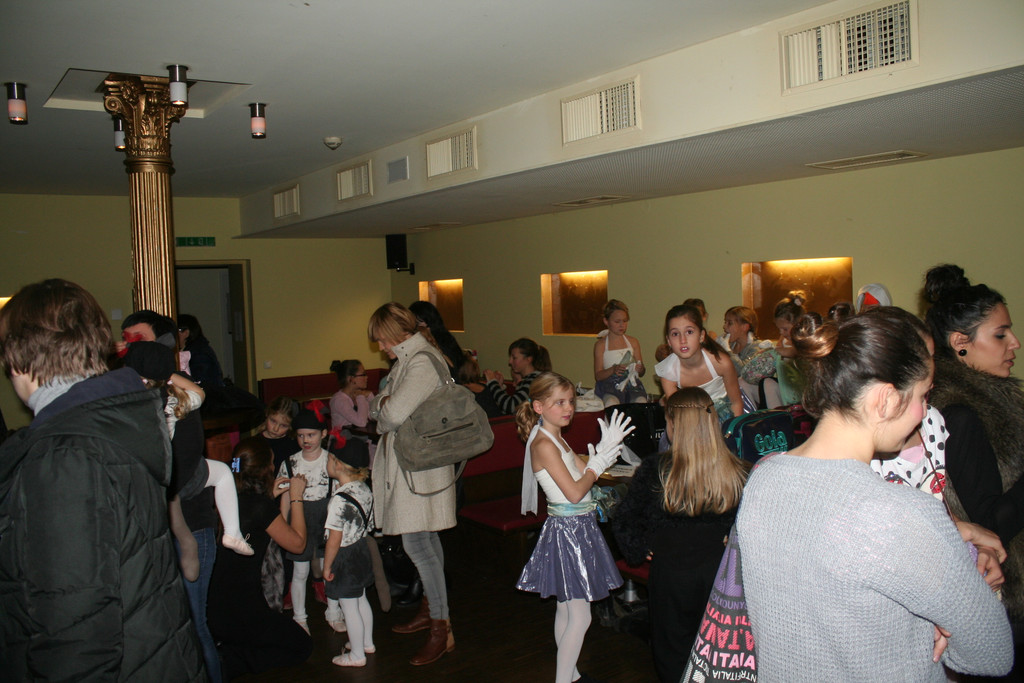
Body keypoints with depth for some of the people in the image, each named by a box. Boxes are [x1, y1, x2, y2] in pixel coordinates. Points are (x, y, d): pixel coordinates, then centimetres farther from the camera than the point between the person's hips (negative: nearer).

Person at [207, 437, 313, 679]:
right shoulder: (261, 506, -20)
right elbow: (298, 543, -6)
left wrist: (270, 496, 20)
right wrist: (296, 498, 1)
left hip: (217, 607, 8)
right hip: (242, 611, -8)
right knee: (302, 646, 13)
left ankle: (225, 654, 8)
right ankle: (228, 661, -3)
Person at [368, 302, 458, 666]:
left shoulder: (422, 362, -19)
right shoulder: (408, 359, 14)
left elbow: (394, 413, -28)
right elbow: (380, 407, 17)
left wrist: (382, 404, -7)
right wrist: (383, 404, -5)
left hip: (418, 468, -10)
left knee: (418, 544, -8)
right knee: (425, 542, 18)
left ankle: (441, 630, 2)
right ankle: (430, 610, 32)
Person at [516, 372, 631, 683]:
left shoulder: (557, 439, 11)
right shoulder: (544, 444, -19)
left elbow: (584, 472, 9)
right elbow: (575, 492, -23)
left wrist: (605, 447, -1)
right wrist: (597, 465, -9)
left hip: (578, 528, 10)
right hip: (566, 529, -10)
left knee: (565, 609, 20)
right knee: (580, 617, -4)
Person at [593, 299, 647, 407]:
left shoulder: (633, 342, 16)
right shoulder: (600, 345, 8)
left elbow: (641, 373, 18)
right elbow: (598, 376, 2)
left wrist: (639, 369, -6)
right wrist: (613, 370, -17)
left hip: (631, 383, 2)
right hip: (610, 384, -2)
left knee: (641, 402, -32)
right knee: (611, 402, -36)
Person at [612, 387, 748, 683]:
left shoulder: (654, 470, -17)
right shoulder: (737, 471, -12)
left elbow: (623, 521, -12)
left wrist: (641, 549, 3)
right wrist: (724, 543, 8)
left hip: (671, 572, -2)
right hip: (720, 571, 3)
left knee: (673, 651, 18)